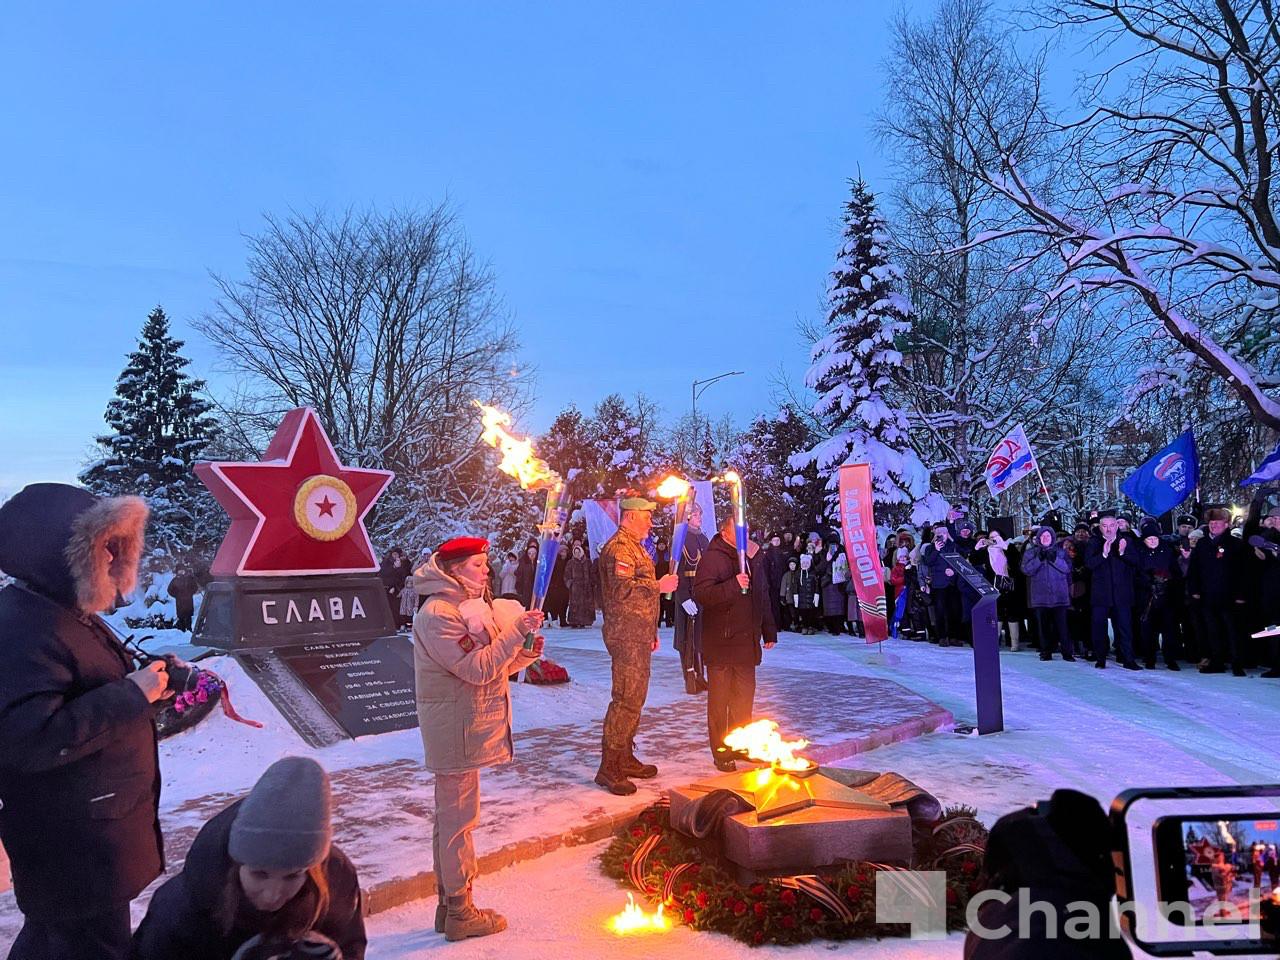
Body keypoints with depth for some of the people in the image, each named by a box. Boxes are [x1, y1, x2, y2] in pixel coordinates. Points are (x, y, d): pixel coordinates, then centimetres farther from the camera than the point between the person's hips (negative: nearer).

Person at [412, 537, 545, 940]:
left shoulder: (467, 606, 15)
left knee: (451, 816, 16)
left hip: (465, 729, 10)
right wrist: (516, 632, -24)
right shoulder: (438, 614, -17)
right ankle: (460, 912, 10)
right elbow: (478, 669, -24)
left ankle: (450, 905, 27)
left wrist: (526, 653, -1)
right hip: (457, 729, -10)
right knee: (458, 818, -1)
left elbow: (493, 666, 15)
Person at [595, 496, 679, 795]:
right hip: (626, 635, -10)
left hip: (638, 636, 10)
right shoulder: (619, 548, -13)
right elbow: (623, 589, -26)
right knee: (627, 699, -10)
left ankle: (625, 758, 23)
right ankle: (609, 767, -5)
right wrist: (659, 585, -18)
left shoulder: (635, 547, 21)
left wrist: (652, 632, 25)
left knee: (635, 697, 14)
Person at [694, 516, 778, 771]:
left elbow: (764, 595, 19)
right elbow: (701, 594, -22)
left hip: (747, 640, 6)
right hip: (720, 642, -6)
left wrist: (769, 631, 18)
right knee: (720, 698, 2)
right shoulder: (713, 558, -10)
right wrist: (733, 585, -32)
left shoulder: (754, 556, 12)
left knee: (745, 694, 14)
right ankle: (721, 752, 11)